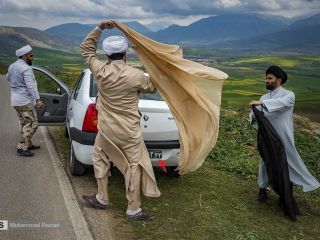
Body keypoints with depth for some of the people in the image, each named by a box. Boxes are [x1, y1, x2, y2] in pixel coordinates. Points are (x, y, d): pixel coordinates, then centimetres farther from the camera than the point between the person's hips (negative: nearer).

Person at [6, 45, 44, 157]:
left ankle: (28, 144, 26)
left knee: (24, 123, 18)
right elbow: (31, 85, -27)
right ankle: (22, 148, -7)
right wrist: (37, 99, -32)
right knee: (32, 124, -6)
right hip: (25, 100, -10)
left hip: (15, 99, 10)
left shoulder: (12, 66, 12)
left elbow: (8, 78, 31)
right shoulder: (26, 68, -17)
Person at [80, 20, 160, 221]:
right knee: (133, 167, 7)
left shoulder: (100, 70, -7)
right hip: (129, 132, -2)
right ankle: (134, 210, 16)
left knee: (100, 160, 23)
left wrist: (99, 28, 7)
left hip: (106, 129, 3)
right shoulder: (137, 76, -14)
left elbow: (86, 48, 10)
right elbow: (152, 88, 7)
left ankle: (102, 199, 34)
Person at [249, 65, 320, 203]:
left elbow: (281, 103, -29)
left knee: (291, 161, 3)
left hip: (283, 138, -4)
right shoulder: (265, 97, 9)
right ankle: (262, 190, 28)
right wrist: (253, 115, -21)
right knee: (265, 162, 12)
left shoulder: (289, 95, -7)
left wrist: (261, 103, -38)